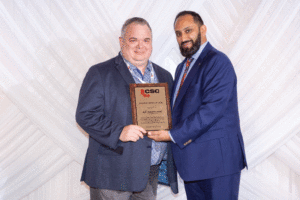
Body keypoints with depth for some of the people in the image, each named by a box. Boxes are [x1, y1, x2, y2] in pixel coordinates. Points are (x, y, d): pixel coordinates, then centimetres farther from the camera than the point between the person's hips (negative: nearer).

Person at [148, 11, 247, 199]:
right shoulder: (182, 67, 17)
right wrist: (162, 129, 1)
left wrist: (174, 135, -20)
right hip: (191, 159, 8)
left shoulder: (217, 61, -12)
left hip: (216, 158, -8)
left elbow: (212, 109, -22)